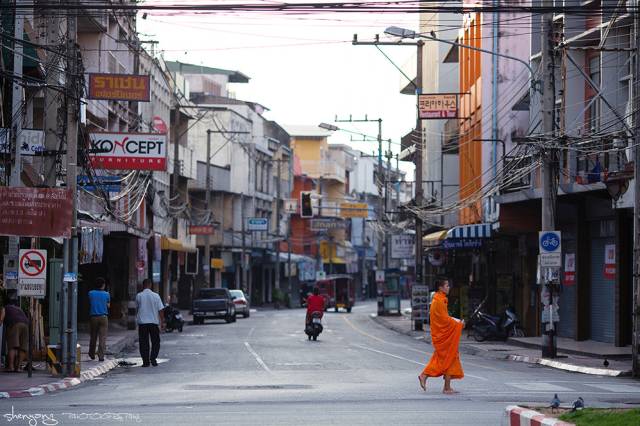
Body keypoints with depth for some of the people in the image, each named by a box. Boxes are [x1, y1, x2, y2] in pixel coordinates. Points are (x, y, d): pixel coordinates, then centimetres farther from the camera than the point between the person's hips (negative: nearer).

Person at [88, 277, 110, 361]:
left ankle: (92, 354, 27)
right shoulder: (106, 294, -3)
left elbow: (89, 304, 10)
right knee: (103, 337, -1)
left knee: (93, 337, 15)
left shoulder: (91, 293, -1)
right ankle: (101, 356, -8)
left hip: (93, 317, 1)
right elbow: (108, 305, 8)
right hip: (103, 317, -1)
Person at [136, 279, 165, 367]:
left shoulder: (139, 296, -4)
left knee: (144, 342, 6)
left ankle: (145, 361, 3)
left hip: (142, 322, 0)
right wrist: (162, 322, 4)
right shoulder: (155, 296, -4)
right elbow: (161, 310, -3)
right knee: (155, 342, 10)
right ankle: (153, 358, -4)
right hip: (154, 322, 0)